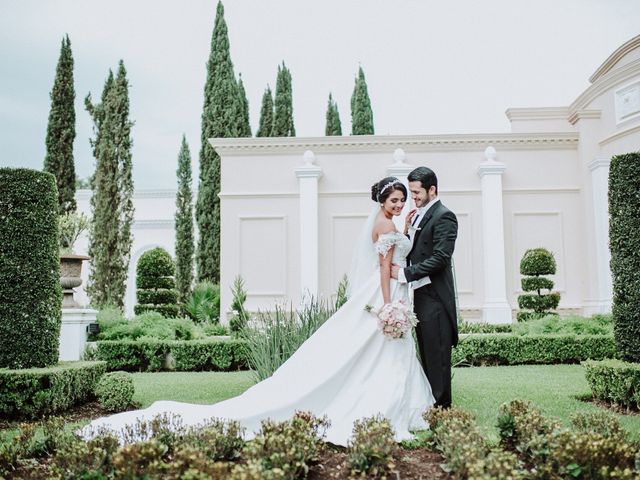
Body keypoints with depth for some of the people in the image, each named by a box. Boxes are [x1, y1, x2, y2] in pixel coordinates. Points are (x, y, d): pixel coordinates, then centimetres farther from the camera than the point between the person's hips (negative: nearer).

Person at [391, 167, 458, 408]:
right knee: (426, 356, 15)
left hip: (435, 298, -9)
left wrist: (405, 273, -19)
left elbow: (440, 257, -20)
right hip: (420, 296, 9)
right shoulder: (419, 215, 16)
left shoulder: (444, 216, -12)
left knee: (437, 357, -3)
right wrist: (407, 228, 1)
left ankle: (441, 407, 4)